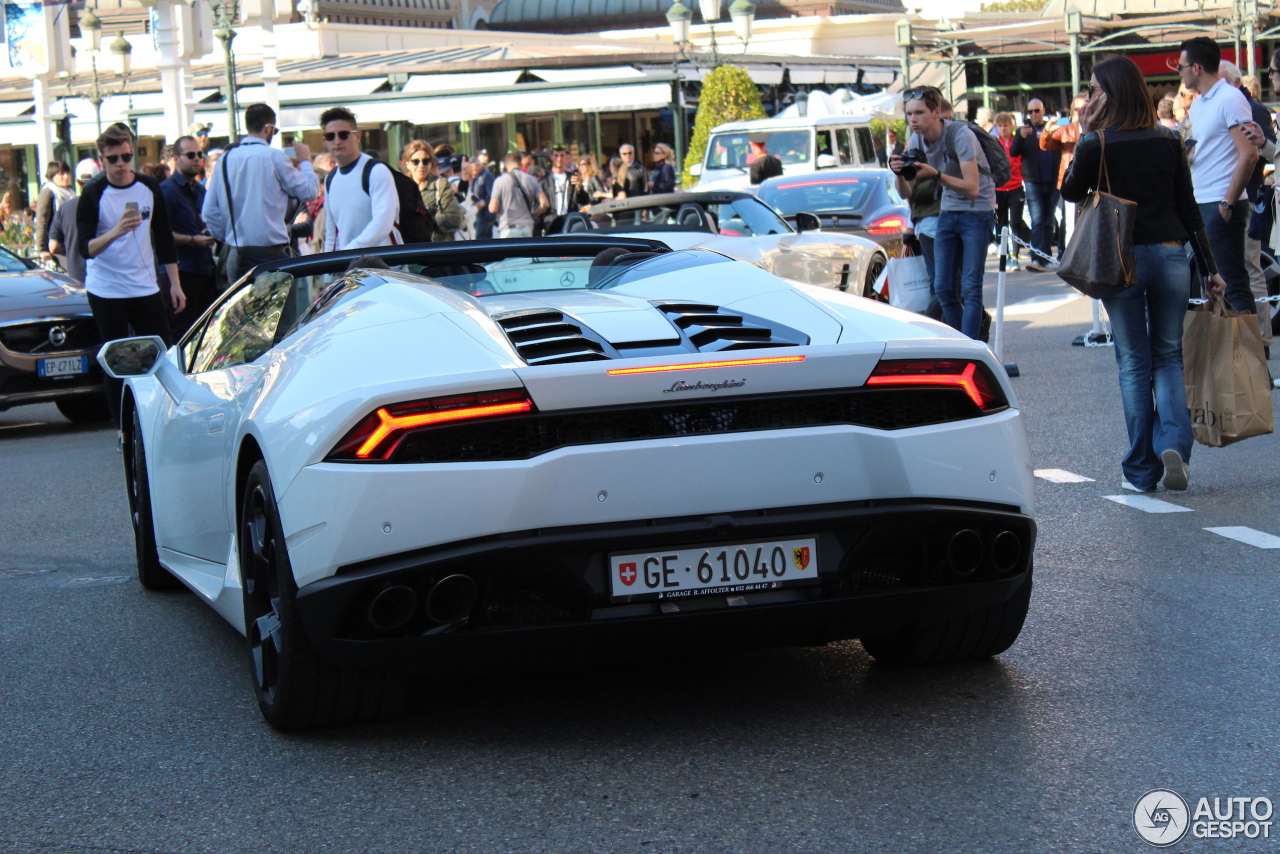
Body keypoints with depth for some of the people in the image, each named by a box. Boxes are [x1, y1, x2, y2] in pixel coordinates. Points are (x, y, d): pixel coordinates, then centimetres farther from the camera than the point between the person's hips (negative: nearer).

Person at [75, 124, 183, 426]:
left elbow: (164, 238, 11)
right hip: (105, 291, -3)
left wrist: (175, 283, 9)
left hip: (145, 287, 3)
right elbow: (85, 248, -15)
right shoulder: (93, 194, -9)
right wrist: (115, 232, -33)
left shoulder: (149, 188, 3)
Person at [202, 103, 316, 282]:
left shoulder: (225, 159, 7)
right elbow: (308, 192, 0)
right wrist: (305, 161, 16)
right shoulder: (274, 157, -8)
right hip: (270, 253, -5)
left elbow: (209, 213, 8)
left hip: (236, 255, 5)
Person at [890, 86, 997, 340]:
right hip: (948, 212, 7)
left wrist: (936, 174, -36)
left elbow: (972, 188, -26)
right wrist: (899, 173, -19)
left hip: (978, 212, -6)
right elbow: (907, 193, 2)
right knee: (943, 287, 2)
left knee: (970, 288, -13)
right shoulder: (917, 140, -1)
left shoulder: (960, 136, -21)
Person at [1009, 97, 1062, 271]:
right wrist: (1021, 137, -23)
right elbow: (1013, 153, -6)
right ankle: (1037, 258, -17)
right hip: (1033, 182, -2)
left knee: (1049, 222, 8)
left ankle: (1046, 258, 16)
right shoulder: (1024, 130, 6)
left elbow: (1062, 152, 8)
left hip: (1052, 182, 2)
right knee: (1037, 220, -11)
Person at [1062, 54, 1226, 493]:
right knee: (1169, 357, 14)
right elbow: (1188, 208, 5)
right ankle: (1173, 443, -8)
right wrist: (1209, 269, 8)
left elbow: (1070, 192, 7)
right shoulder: (1168, 140, 3)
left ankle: (1141, 470, 7)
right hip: (1171, 256, 2)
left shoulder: (1096, 143, -8)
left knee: (1134, 363, 6)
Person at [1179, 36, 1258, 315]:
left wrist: (1229, 202, -18)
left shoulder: (1230, 99, -11)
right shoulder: (1197, 104, 16)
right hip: (1199, 204, 9)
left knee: (1233, 282, -8)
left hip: (1221, 205, -9)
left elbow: (1249, 154, -18)